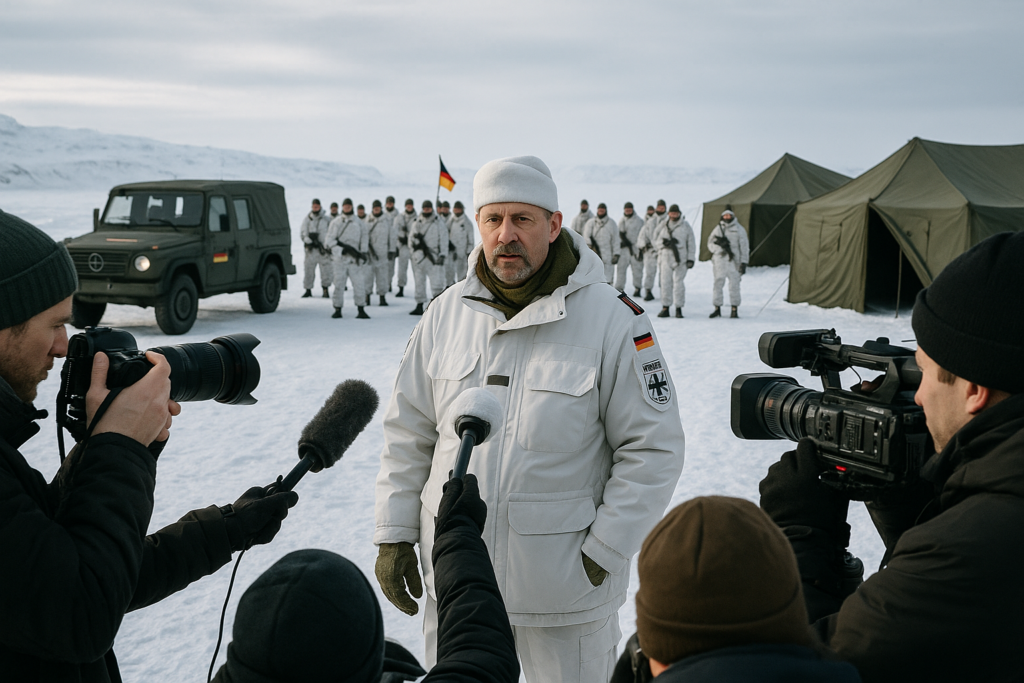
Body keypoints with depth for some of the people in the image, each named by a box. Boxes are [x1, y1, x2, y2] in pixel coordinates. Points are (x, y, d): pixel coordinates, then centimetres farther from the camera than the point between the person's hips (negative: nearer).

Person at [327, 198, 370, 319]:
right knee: (339, 283, 0)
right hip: (340, 258, 0)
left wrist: (363, 252, -3)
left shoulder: (359, 222, 13)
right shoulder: (335, 222, 8)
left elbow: (365, 237, 11)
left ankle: (361, 310, -2)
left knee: (359, 283, -8)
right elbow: (330, 240, 3)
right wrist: (341, 250, -10)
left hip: (355, 259, 1)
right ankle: (337, 309, 9)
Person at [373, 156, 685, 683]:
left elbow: (652, 449, -8)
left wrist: (602, 553, -10)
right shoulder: (447, 314, 2)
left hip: (564, 584, -3)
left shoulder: (611, 320, -11)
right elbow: (408, 435, 9)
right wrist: (394, 534, 6)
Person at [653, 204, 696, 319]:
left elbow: (691, 244, 8)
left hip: (680, 258, -1)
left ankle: (679, 308, 3)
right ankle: (665, 307, 2)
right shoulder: (663, 226, 12)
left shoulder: (685, 226, 8)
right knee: (665, 282, -3)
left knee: (678, 282, -3)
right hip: (666, 258, 2)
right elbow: (656, 240, 10)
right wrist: (665, 243, -12)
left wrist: (690, 259, 0)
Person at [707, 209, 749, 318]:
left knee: (734, 284, -4)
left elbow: (744, 247, 3)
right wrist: (719, 248, -8)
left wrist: (744, 262, -4)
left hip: (734, 260, -2)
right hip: (720, 259, 2)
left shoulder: (739, 229, 5)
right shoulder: (718, 228, 12)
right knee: (718, 283, -1)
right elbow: (710, 243, 14)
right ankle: (717, 308, 7)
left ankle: (735, 309, 2)